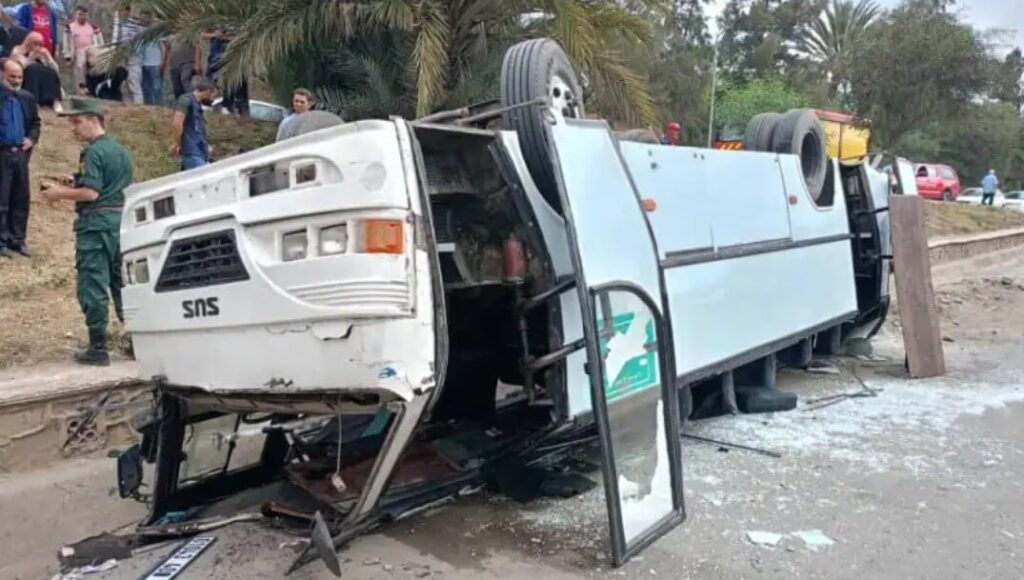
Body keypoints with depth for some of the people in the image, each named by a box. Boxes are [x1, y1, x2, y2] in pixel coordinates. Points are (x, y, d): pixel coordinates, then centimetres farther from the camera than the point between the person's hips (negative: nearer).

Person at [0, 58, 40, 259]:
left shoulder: (27, 98, 10)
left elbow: (35, 122, 20)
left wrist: (32, 138, 3)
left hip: (20, 154, 5)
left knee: (21, 199, 9)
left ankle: (18, 240, 18)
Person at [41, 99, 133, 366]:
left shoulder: (93, 152, -12)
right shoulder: (121, 150, 15)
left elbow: (91, 193, -19)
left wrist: (60, 193, -5)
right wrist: (77, 184, 17)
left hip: (96, 223, -8)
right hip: (121, 220, 8)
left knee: (93, 287, -3)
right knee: (122, 283, 14)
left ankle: (98, 348, 1)